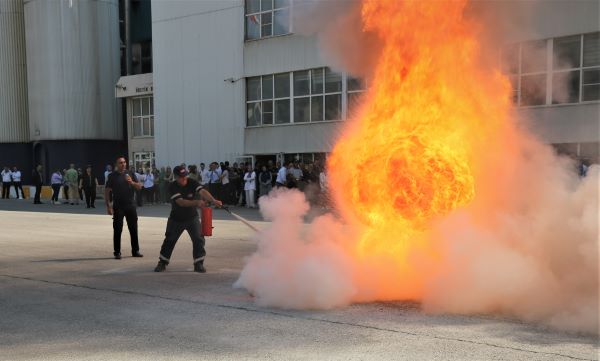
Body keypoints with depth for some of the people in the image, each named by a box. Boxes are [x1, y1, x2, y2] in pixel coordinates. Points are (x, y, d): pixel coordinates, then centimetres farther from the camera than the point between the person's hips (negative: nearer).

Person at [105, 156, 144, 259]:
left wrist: (132, 182, -16)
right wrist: (108, 205, -9)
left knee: (133, 229, 6)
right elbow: (107, 191, -1)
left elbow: (139, 187, 4)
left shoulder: (131, 174, 8)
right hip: (118, 206, -3)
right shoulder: (112, 176, 1)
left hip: (130, 205, 3)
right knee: (117, 230, 0)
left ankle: (135, 251, 15)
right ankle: (117, 252, 7)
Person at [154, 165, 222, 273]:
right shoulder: (172, 186, -21)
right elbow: (181, 202, -34)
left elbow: (203, 192, -32)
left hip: (192, 218, 1)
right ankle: (162, 263, 26)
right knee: (169, 240, 9)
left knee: (198, 239, -10)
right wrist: (197, 202, -49)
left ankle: (199, 264, 2)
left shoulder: (192, 183, -15)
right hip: (176, 219, -1)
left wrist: (213, 200, -52)